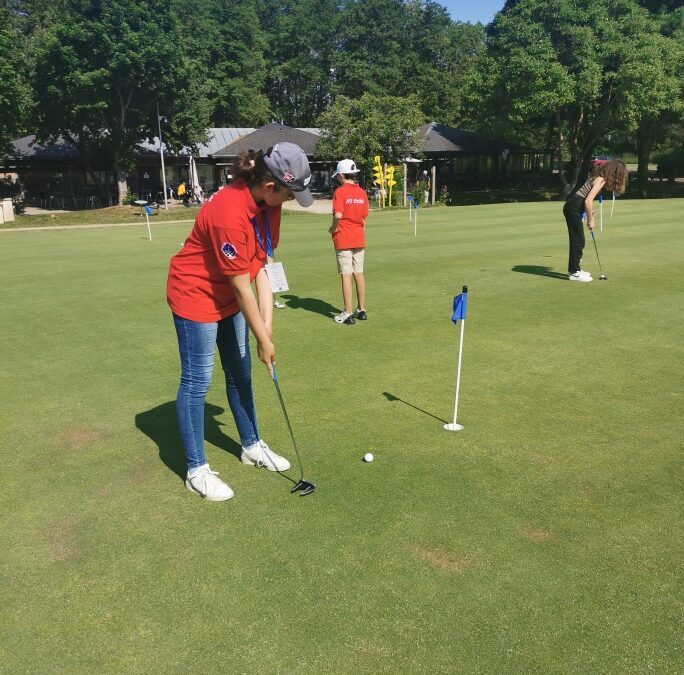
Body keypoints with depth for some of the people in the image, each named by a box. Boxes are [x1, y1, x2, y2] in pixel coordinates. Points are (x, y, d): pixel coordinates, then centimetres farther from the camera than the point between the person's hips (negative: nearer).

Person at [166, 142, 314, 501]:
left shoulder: (266, 201, -8)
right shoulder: (229, 213, -33)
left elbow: (260, 262, -7)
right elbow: (241, 287, -26)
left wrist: (267, 321, -13)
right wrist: (263, 340, -16)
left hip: (230, 296, 9)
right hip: (196, 294, -8)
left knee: (240, 372, 16)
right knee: (197, 381, -1)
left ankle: (252, 446, 33)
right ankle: (197, 471, 12)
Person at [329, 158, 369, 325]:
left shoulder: (340, 191, -11)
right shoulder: (362, 192, 7)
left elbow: (338, 215, -22)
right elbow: (364, 218, 10)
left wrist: (333, 228, -5)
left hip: (343, 239, -5)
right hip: (359, 239, 6)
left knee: (346, 275, -3)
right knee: (359, 274, 11)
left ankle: (348, 313, -1)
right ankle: (361, 310, 18)